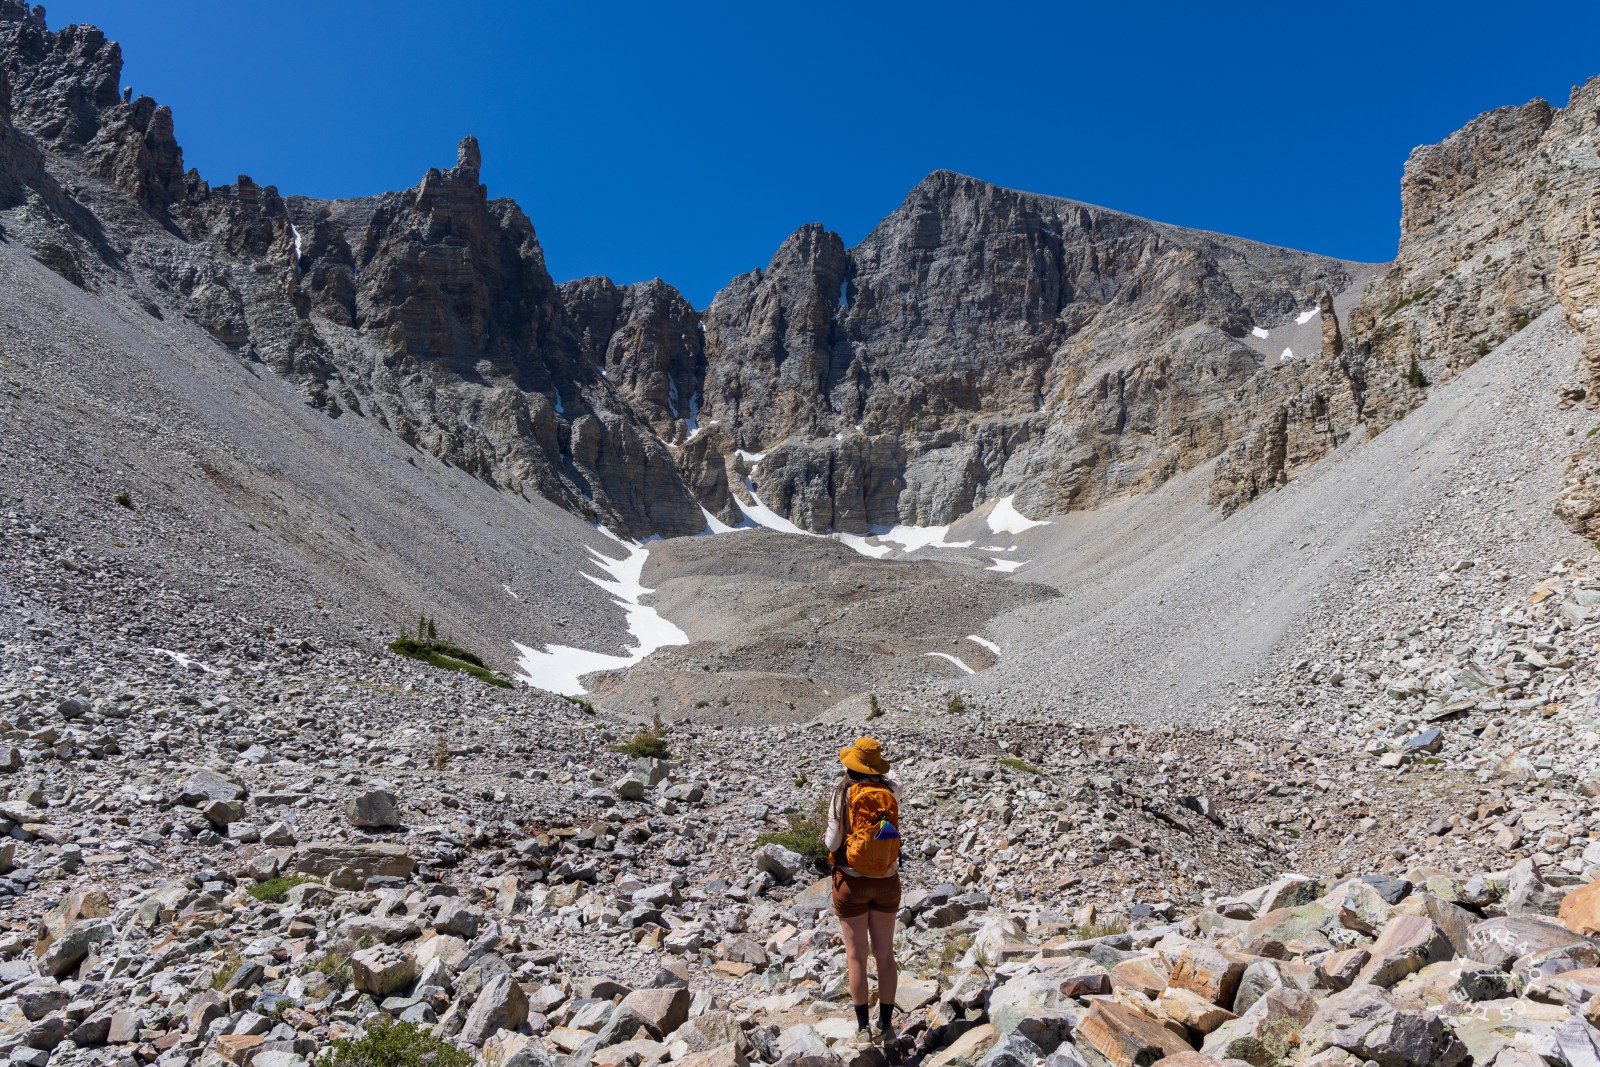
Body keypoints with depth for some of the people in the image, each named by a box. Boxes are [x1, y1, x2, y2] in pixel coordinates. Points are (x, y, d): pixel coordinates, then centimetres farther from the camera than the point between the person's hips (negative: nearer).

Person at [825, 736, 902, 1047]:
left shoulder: (843, 792, -15)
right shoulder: (891, 791, -6)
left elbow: (833, 842, -13)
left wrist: (827, 839, 8)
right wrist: (876, 767, 28)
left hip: (851, 881, -3)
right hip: (887, 881, 3)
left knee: (856, 956, 7)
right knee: (885, 954, 12)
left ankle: (863, 1028, 12)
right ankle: (886, 1026, 19)